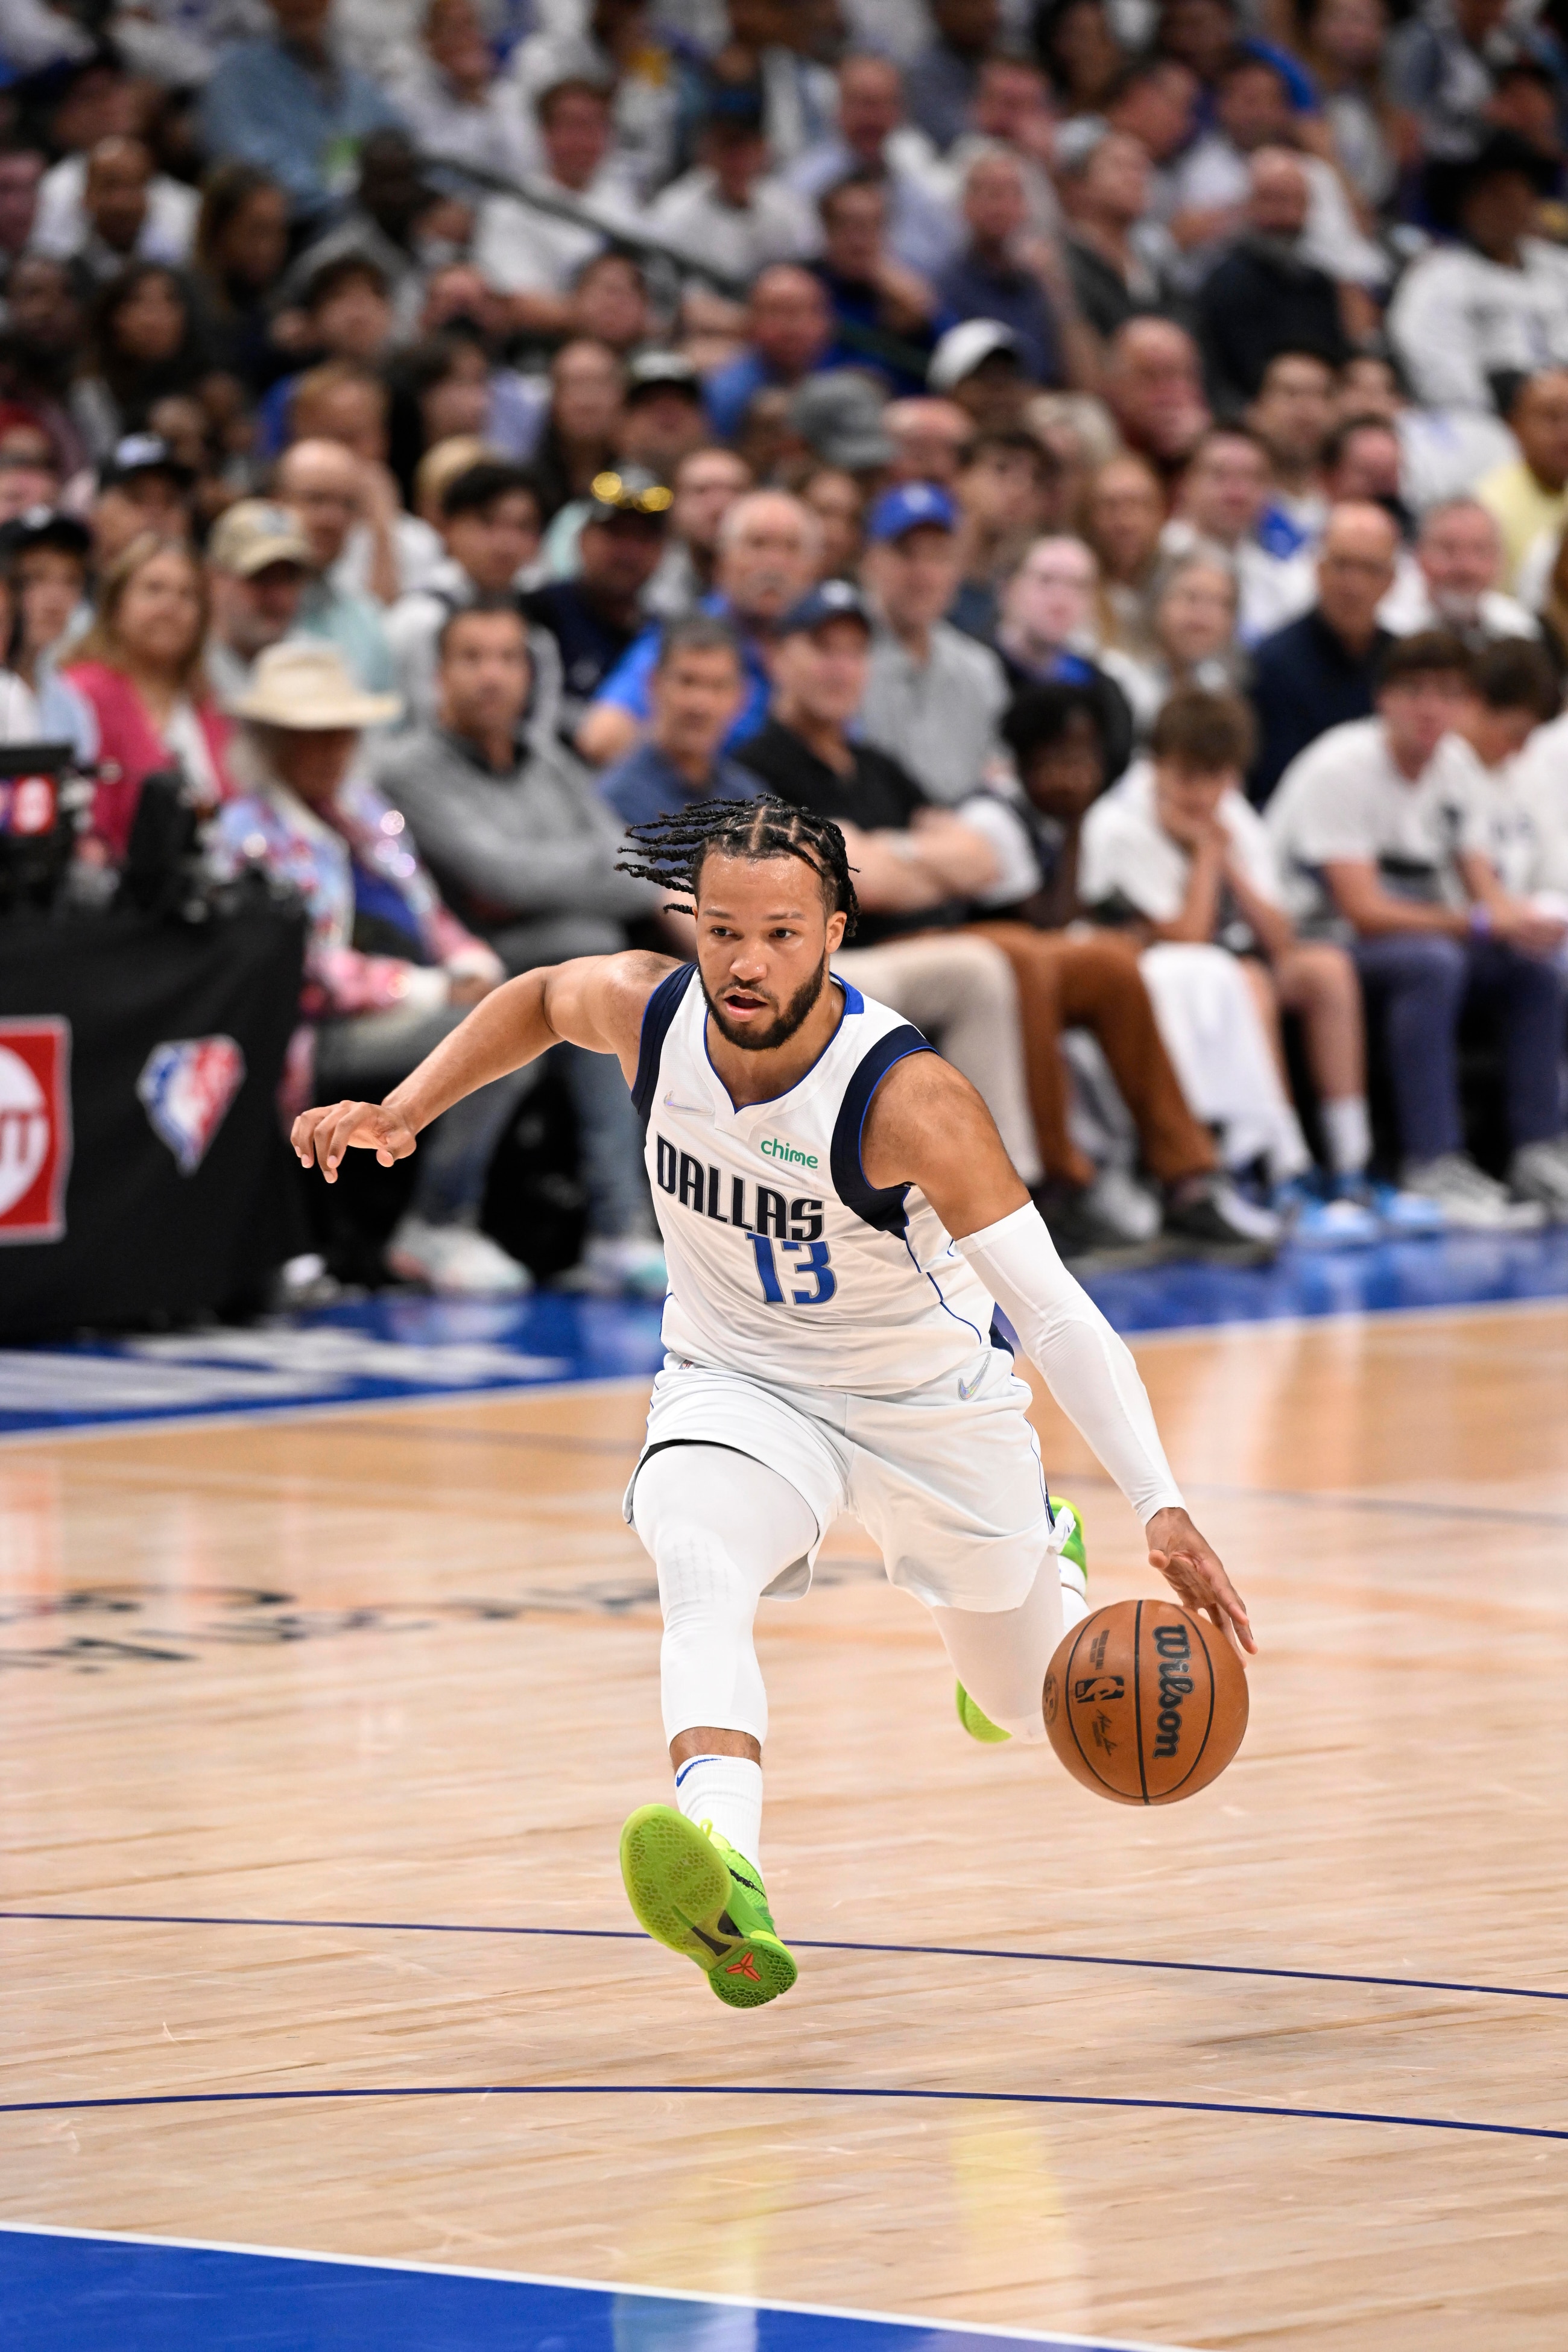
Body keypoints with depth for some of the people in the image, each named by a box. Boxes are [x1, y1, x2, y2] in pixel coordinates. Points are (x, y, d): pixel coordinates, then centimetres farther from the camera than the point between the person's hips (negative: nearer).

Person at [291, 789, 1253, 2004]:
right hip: (739, 1387, 2)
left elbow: (1055, 1312, -37)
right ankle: (725, 1885, -55)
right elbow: (541, 998, 6)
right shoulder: (647, 1011, -21)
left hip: (929, 1404, -2)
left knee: (1030, 1709, 18)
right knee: (699, 1567, -34)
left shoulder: (907, 1098, -34)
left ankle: (1040, 1552, 55)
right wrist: (403, 1109, -5)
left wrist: (1162, 1507, -46)